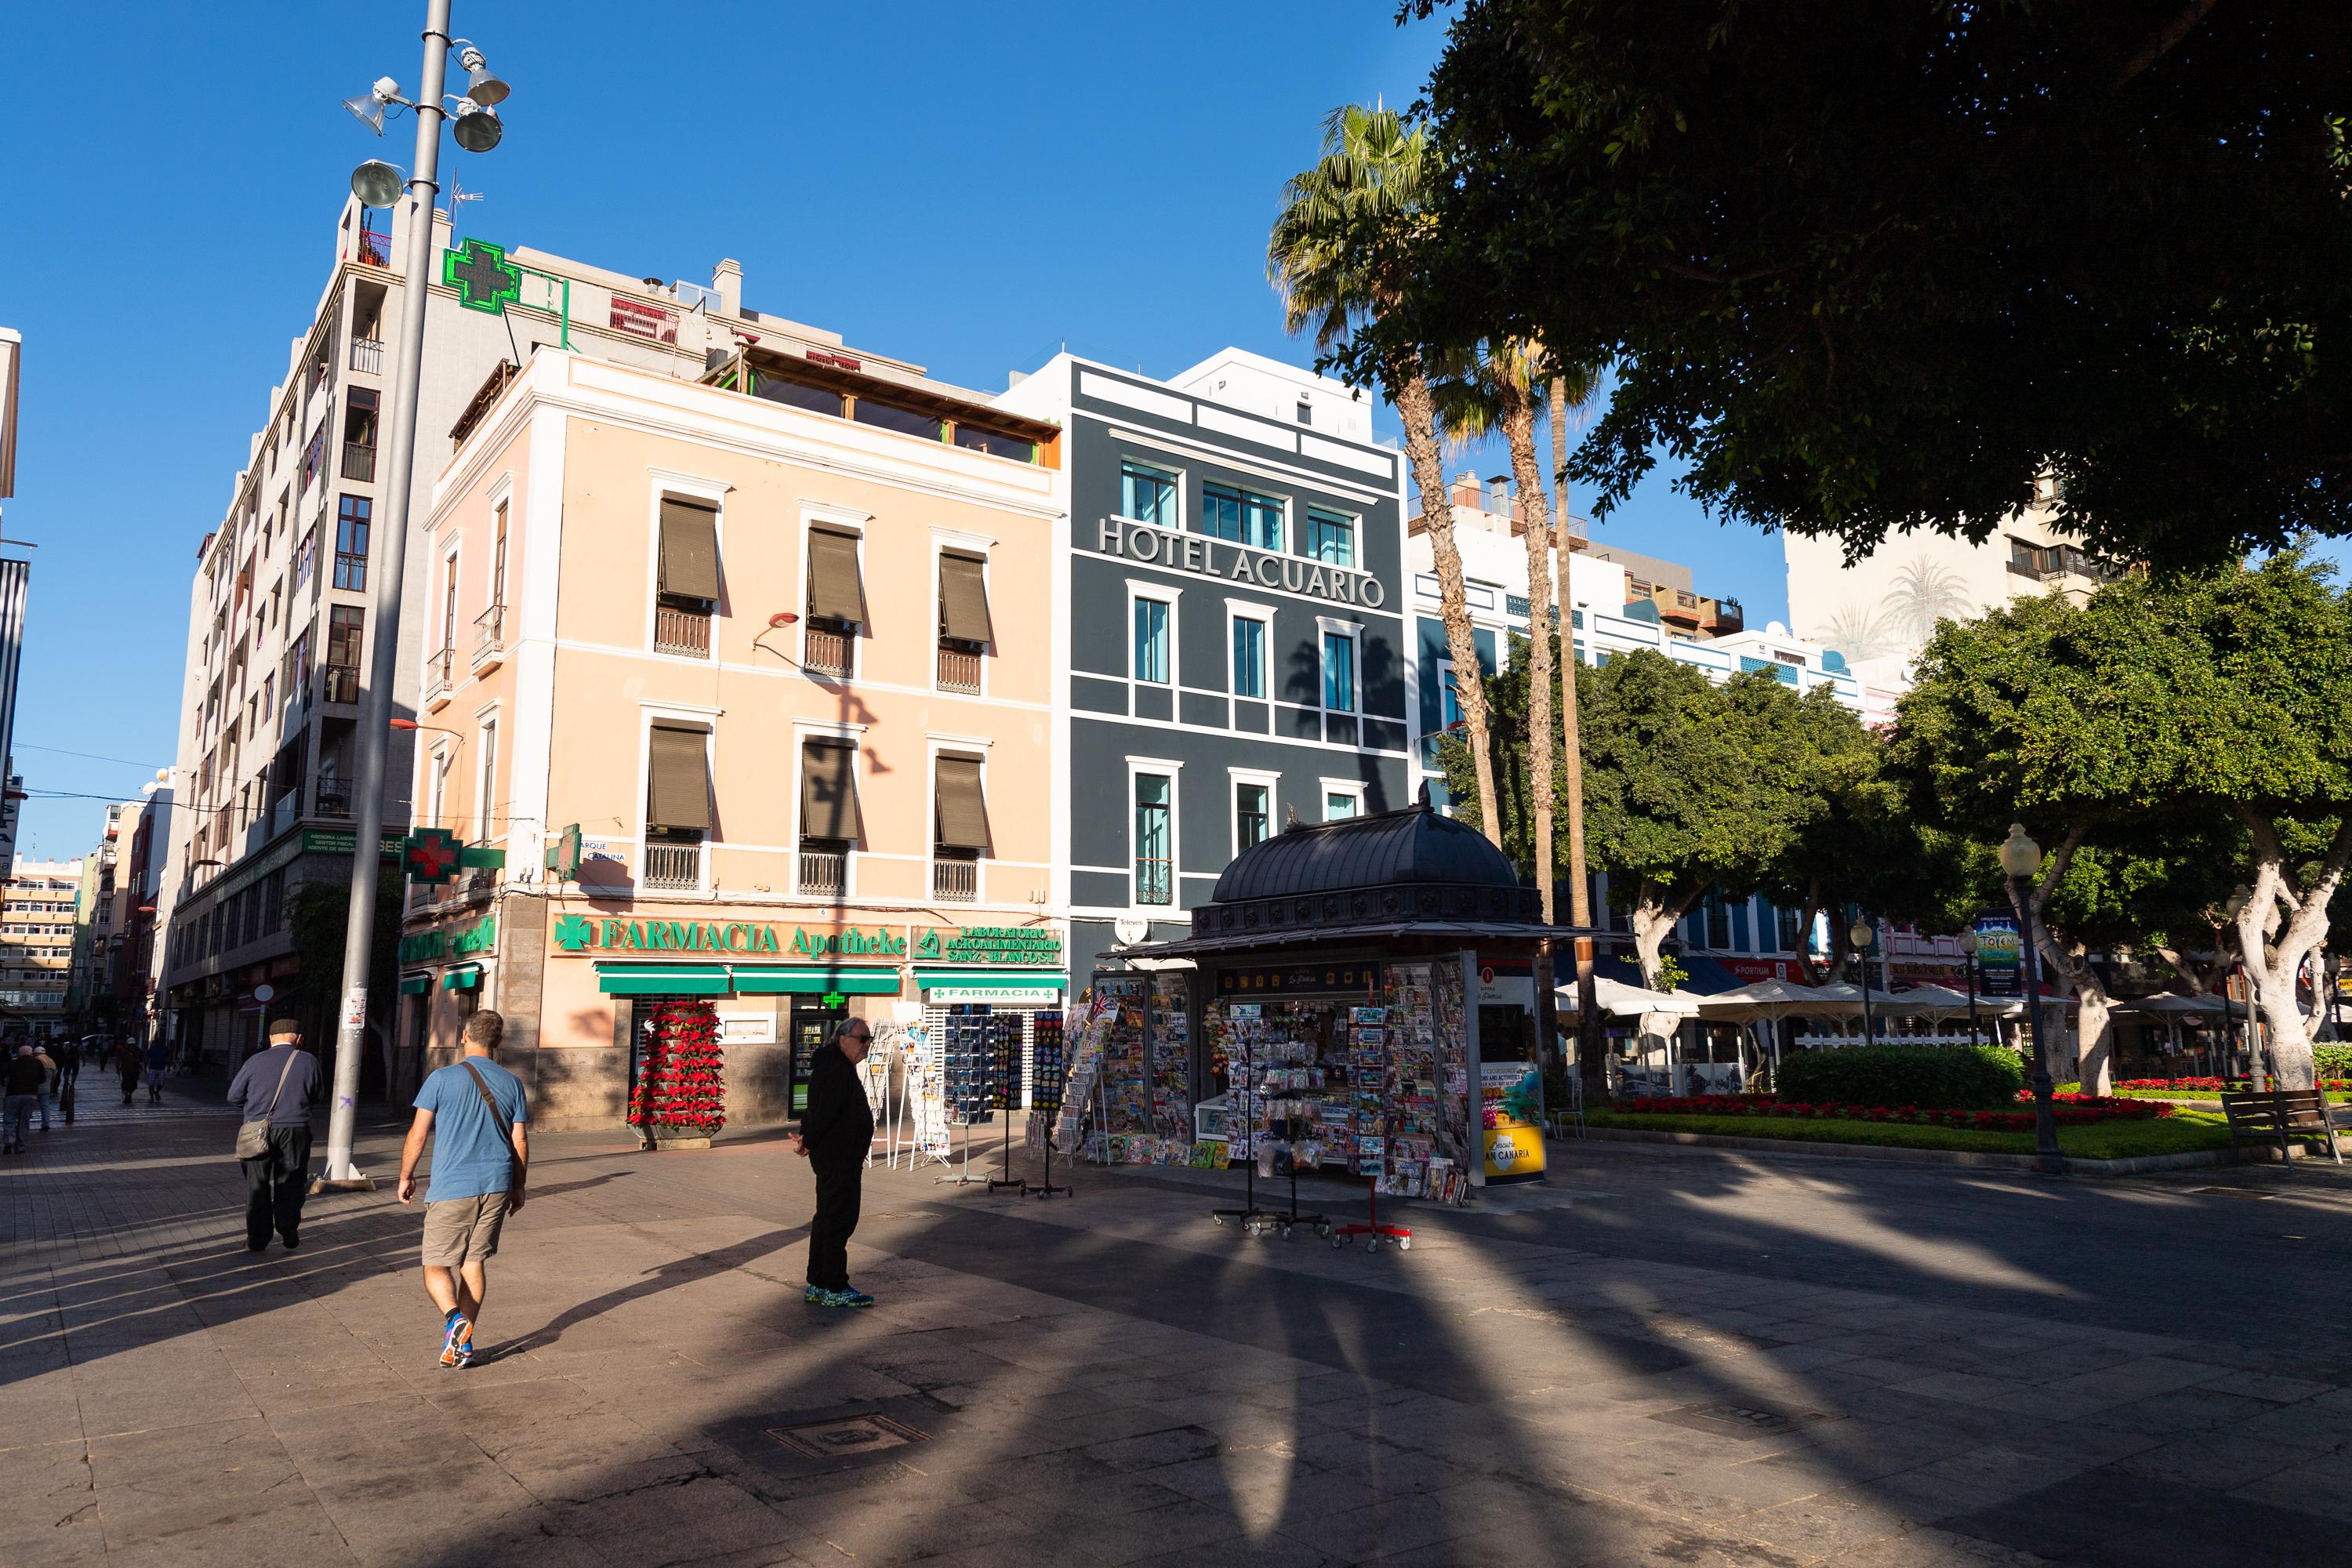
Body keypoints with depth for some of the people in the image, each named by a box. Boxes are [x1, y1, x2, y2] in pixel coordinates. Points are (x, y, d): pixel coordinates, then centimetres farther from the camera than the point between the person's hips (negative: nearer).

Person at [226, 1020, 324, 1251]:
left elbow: (234, 1096, 7)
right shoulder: (308, 1061, -1)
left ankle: (257, 1239, 17)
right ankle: (289, 1235, 12)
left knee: (257, 1185, 12)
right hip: (295, 1130, -1)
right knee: (289, 1184, 11)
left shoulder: (256, 1061, 0)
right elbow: (316, 1096, 9)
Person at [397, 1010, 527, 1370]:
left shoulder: (441, 1079, -6)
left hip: (451, 1188, -3)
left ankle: (454, 1318, -20)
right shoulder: (512, 1083, 3)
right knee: (474, 1263, 13)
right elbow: (520, 1143, 6)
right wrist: (518, 1188, 17)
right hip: (496, 1187, 3)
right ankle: (464, 1344, 13)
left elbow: (417, 1134, -3)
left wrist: (406, 1176, 12)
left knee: (437, 1265, 6)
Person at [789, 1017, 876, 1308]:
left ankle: (817, 1285, 24)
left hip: (837, 1160, 11)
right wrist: (809, 1143, -11)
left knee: (827, 1219, 16)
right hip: (839, 1160, -11)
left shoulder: (841, 1068, 16)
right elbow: (823, 1114, -24)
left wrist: (808, 1139, 10)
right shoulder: (837, 1072, -21)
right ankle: (834, 1289, 0)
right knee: (839, 1220, -5)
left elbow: (817, 1111, 20)